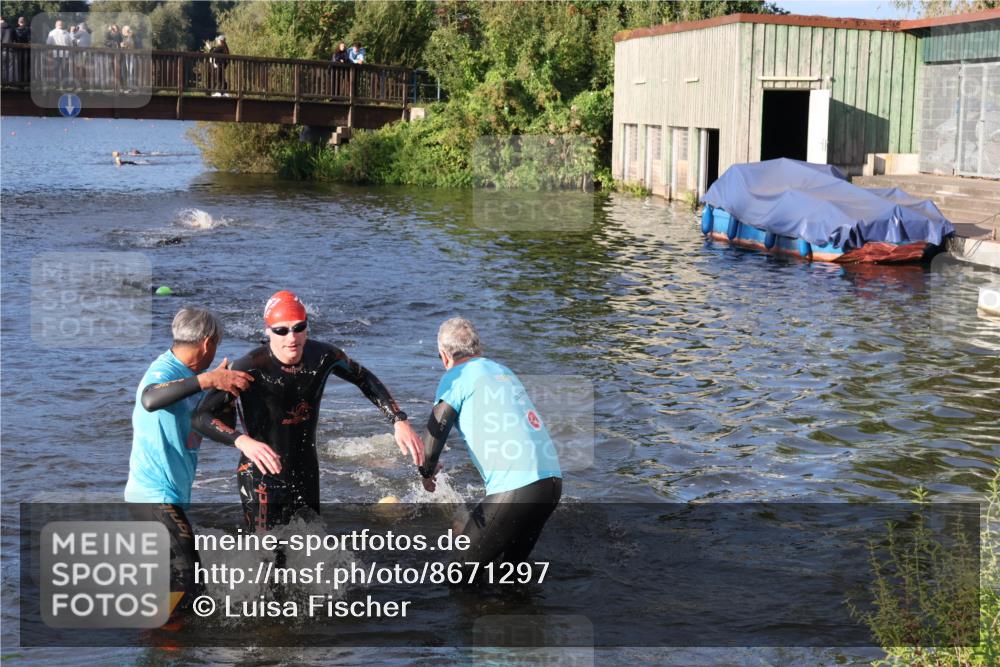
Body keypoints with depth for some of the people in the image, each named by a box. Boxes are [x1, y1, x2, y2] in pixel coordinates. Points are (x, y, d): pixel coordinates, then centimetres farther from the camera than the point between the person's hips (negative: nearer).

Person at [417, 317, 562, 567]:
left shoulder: (457, 376, 2)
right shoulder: (504, 371, 24)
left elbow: (435, 431, -2)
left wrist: (427, 472, 16)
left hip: (515, 488, -8)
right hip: (553, 480, 8)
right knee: (513, 564, 23)